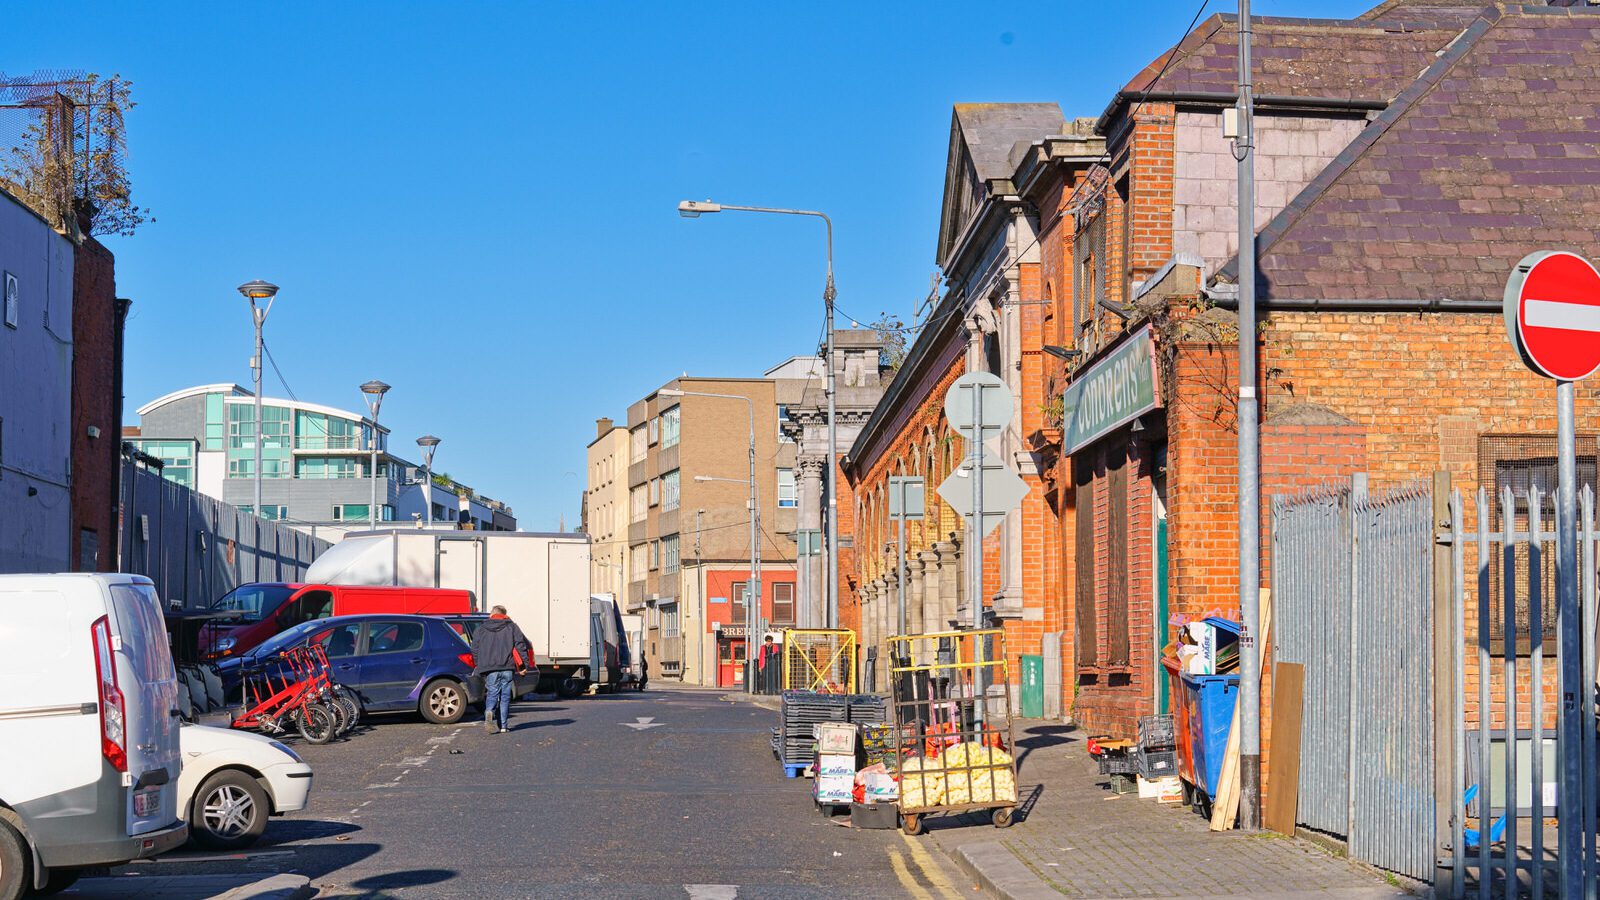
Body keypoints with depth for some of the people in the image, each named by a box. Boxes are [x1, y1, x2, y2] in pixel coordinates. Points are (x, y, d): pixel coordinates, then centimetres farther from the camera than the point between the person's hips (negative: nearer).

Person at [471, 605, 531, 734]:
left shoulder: (481, 629, 10)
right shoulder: (511, 627, 8)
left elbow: (475, 649, 10)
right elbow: (521, 645, 1)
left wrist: (480, 665, 22)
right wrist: (524, 665, 3)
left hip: (489, 668, 0)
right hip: (507, 667, 0)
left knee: (492, 693, 3)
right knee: (505, 695, 7)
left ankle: (489, 712, -28)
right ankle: (502, 725, 5)